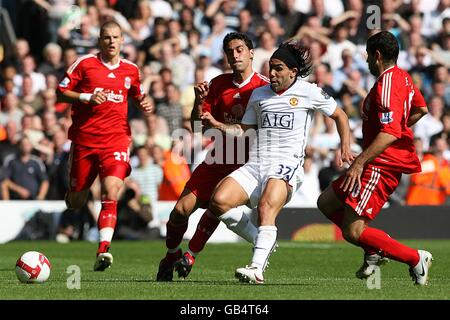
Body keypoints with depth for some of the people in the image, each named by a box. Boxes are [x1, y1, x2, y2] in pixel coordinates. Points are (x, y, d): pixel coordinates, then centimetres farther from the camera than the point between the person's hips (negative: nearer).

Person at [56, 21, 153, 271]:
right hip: (84, 138, 0)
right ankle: (72, 193, 47)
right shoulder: (84, 63, 0)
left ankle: (103, 251, -25)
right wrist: (86, 97, -14)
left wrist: (145, 103, 5)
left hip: (116, 140, 1)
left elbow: (138, 95, 28)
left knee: (111, 193, -20)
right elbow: (61, 92, 2)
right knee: (77, 202, 8)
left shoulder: (131, 70, 10)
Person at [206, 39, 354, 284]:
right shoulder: (258, 94, 16)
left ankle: (257, 268, -44)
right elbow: (243, 129, 22)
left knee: (266, 207, -33)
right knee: (219, 201, -17)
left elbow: (339, 115, 16)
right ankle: (261, 241, 4)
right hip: (254, 165, 5)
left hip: (286, 166, -5)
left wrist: (345, 147, 5)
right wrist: (215, 124, 8)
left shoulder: (309, 92, 4)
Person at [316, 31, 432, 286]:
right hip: (388, 162, 11)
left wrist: (360, 162, -29)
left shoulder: (386, 85, -19)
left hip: (382, 166, -11)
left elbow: (389, 133, -27)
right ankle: (375, 252, 12)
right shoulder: (403, 77, 11)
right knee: (326, 203, 14)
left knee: (353, 231, -13)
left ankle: (416, 259, -4)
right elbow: (421, 109, 28)